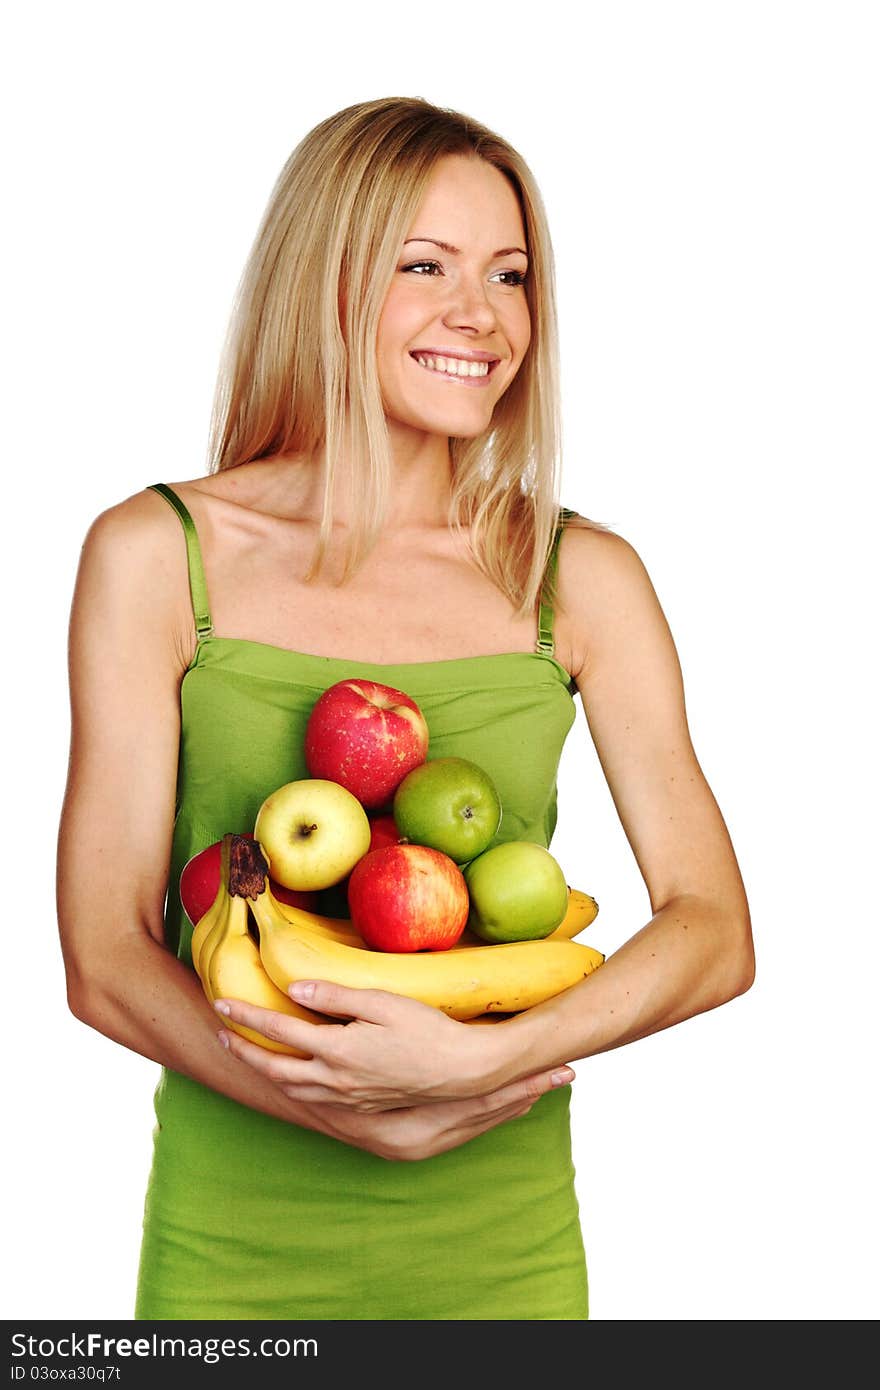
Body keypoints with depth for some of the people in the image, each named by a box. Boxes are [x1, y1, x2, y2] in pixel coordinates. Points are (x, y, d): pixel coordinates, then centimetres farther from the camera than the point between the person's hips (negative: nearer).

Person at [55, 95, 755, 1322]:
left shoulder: (583, 577, 0)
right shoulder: (156, 555, -4)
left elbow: (715, 933, -4)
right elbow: (106, 959, -6)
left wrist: (480, 1055, -20)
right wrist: (372, 1122, -19)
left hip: (505, 1248, 2)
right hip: (236, 1250, -1)